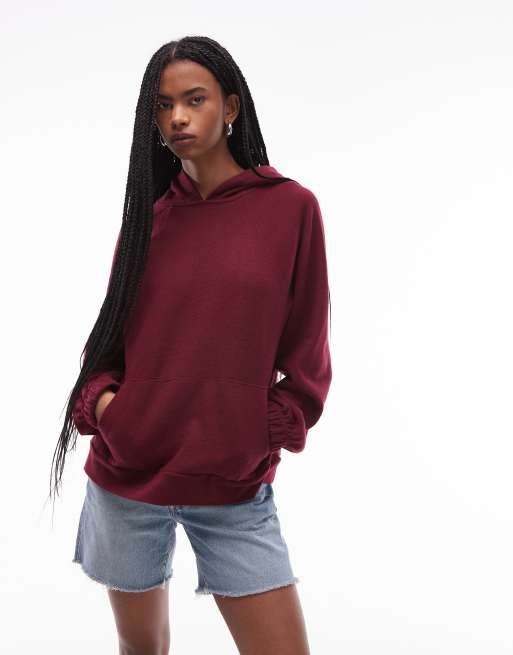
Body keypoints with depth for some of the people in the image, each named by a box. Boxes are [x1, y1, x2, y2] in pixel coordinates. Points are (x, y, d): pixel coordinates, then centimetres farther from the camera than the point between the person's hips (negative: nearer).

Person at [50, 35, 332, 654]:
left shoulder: (291, 206, -4)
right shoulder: (148, 213, 5)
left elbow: (305, 354, -1)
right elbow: (112, 329, 10)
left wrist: (262, 435, -7)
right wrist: (100, 398, -7)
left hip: (235, 489, -2)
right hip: (127, 476, 3)